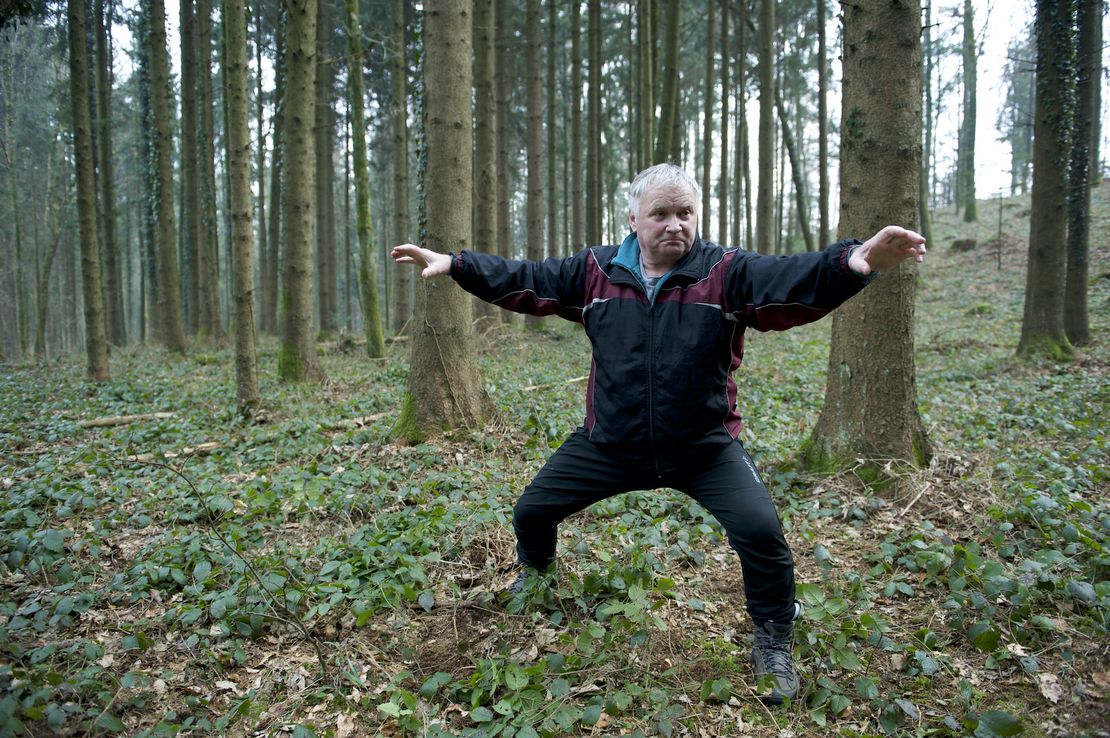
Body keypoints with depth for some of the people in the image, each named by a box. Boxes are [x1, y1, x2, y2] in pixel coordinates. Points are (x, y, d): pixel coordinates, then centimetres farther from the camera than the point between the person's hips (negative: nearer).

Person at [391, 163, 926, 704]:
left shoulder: (727, 273, -11)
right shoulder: (594, 272, -2)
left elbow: (797, 280, -27)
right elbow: (520, 280, 5)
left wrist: (856, 262, -47)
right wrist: (453, 264, -2)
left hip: (704, 447, -2)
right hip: (606, 445, 3)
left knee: (760, 531, -20)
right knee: (531, 511, 10)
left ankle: (774, 644, 10)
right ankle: (534, 582, 47)